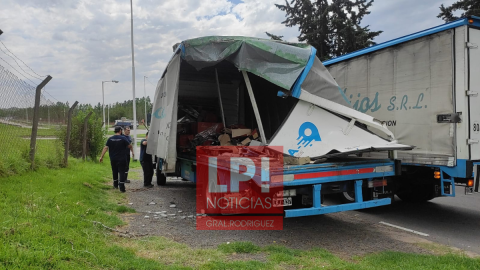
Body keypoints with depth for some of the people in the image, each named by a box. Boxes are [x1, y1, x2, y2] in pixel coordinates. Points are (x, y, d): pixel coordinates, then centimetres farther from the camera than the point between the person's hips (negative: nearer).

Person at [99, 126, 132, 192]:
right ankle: (122, 187, -10)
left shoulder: (110, 139, 1)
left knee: (115, 172, 20)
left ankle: (115, 185, 34)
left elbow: (105, 148, -5)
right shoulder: (123, 138, -9)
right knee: (122, 172, -3)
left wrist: (101, 156, -6)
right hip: (121, 159, -4)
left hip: (113, 159, 4)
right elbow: (130, 146, -4)